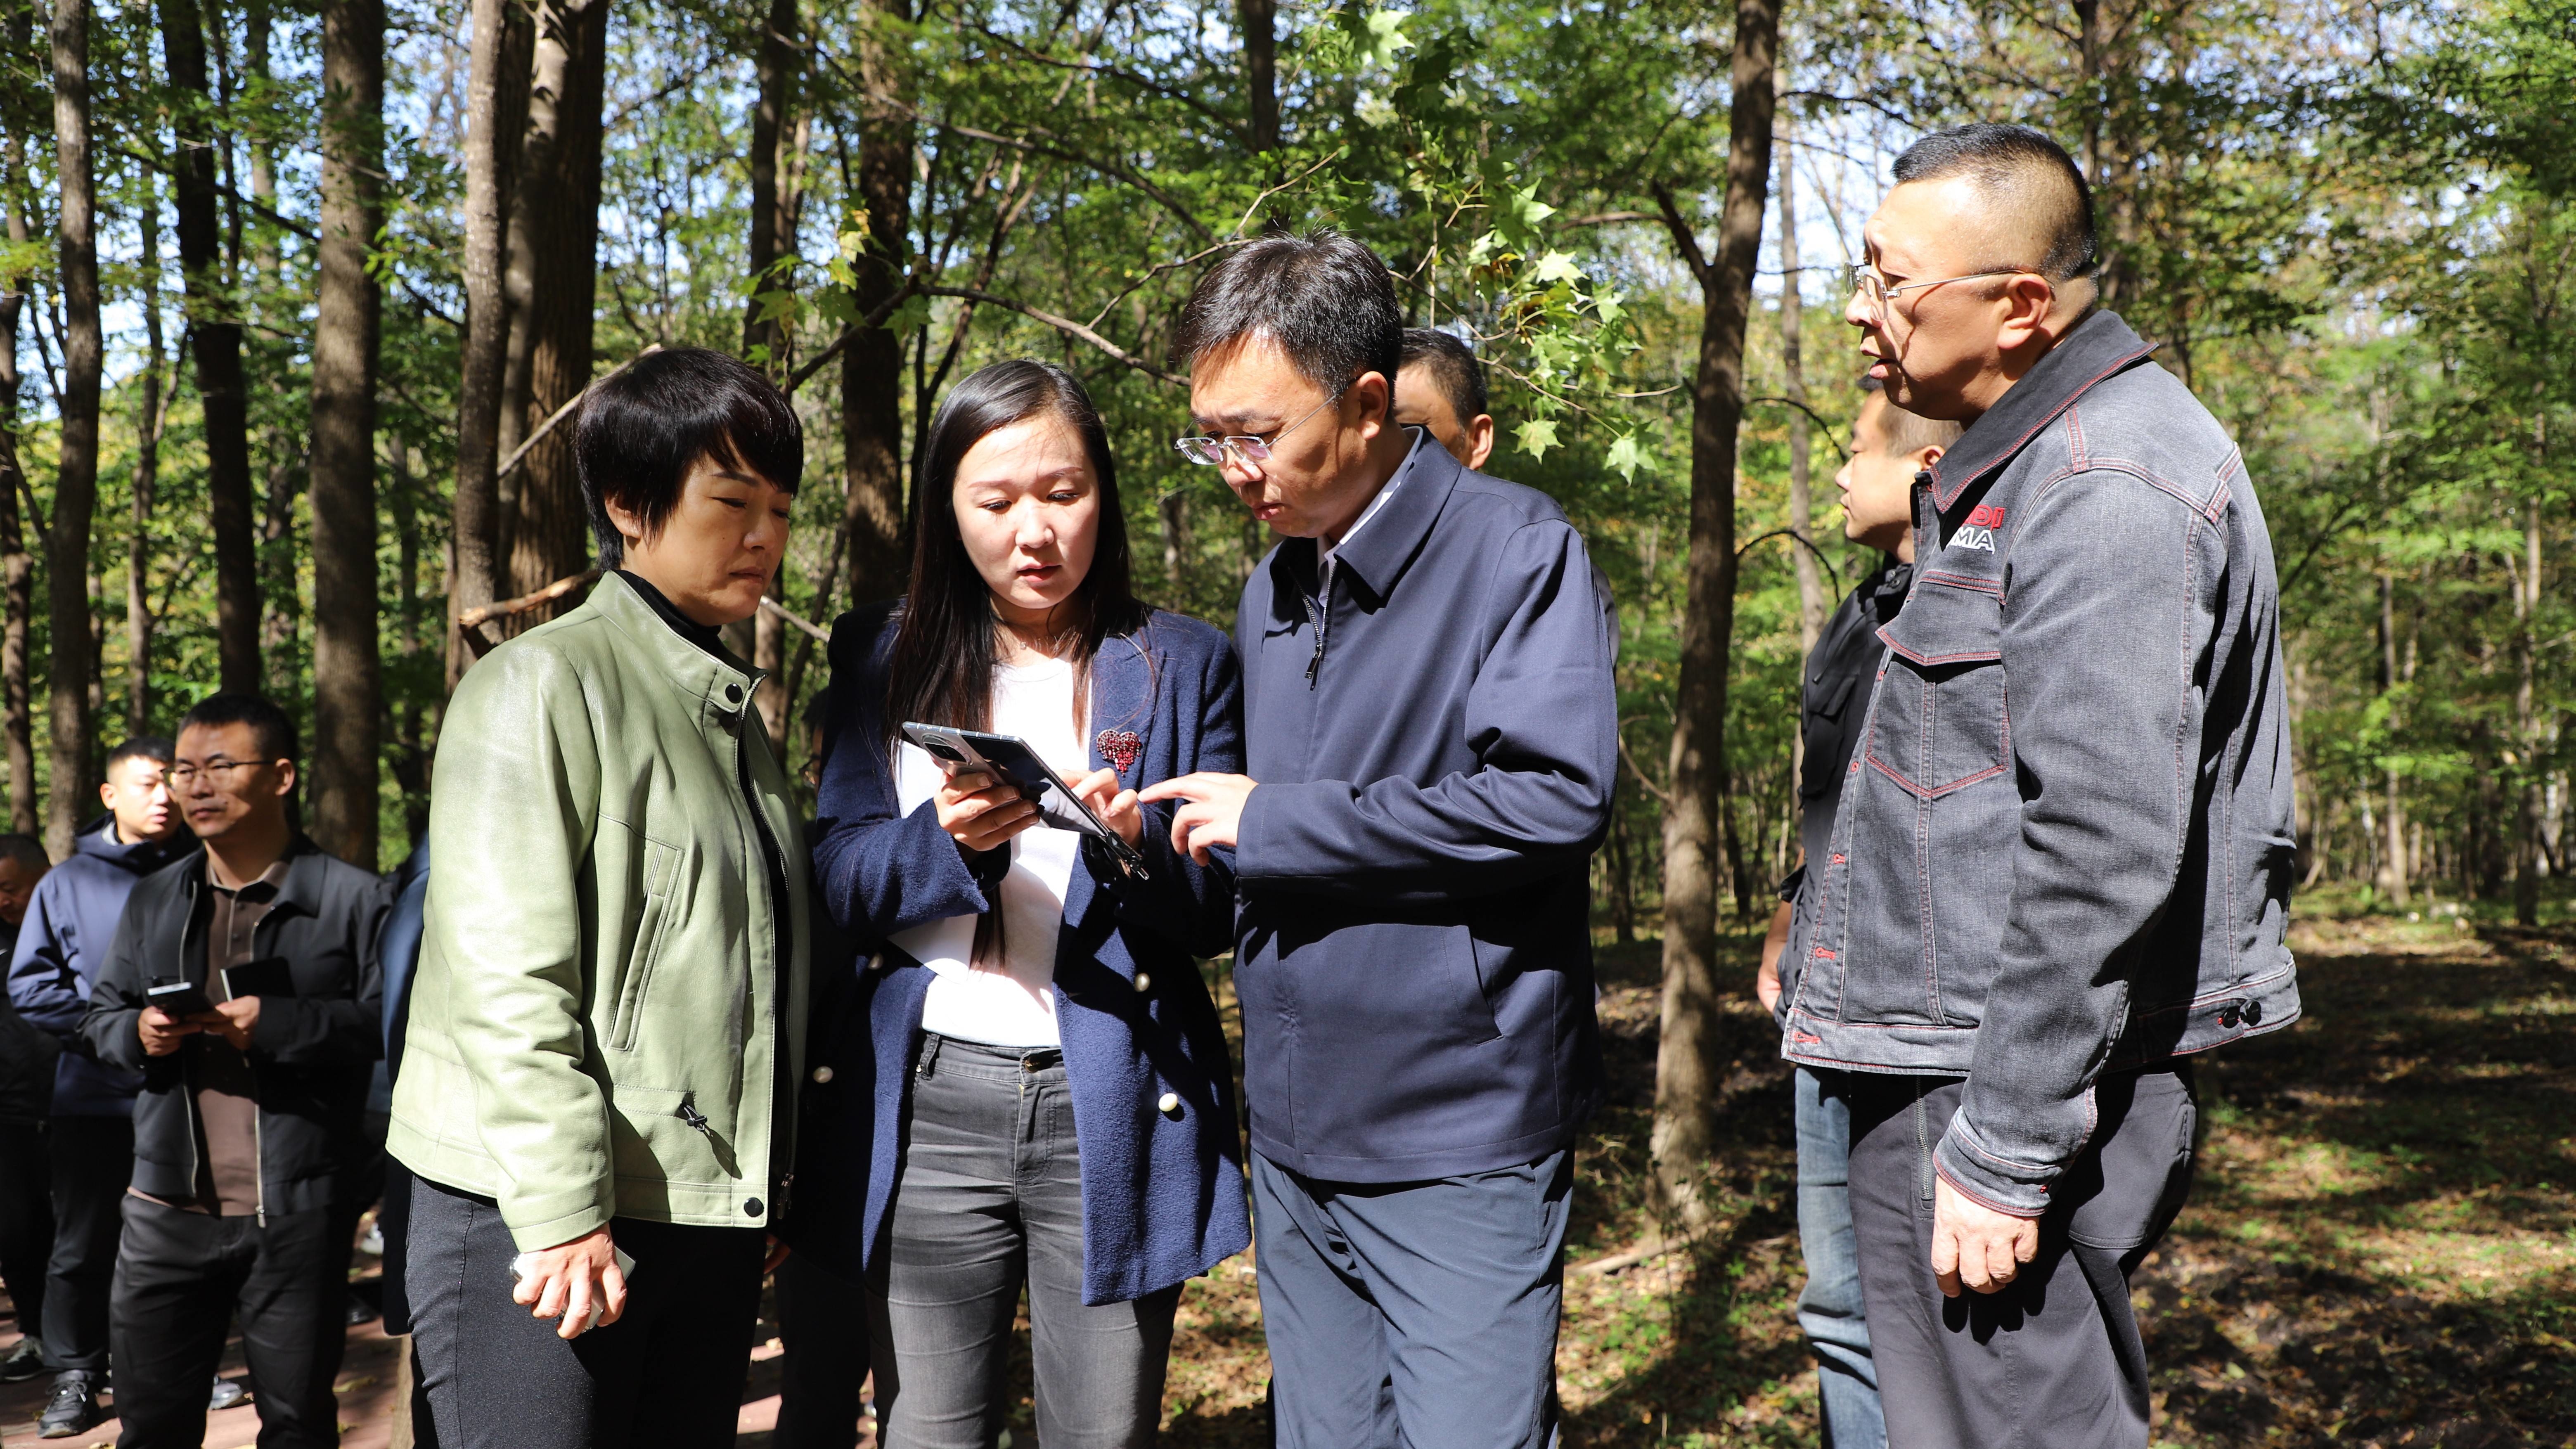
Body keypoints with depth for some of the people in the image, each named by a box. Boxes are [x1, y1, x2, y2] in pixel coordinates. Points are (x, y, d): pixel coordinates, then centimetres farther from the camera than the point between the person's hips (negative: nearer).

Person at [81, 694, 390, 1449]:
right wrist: (138, 1033, -4)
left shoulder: (352, 896, -4)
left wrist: (278, 1024, -22)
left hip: (297, 1214, -4)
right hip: (168, 1208, 5)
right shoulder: (154, 897, 14)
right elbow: (102, 1012, 19)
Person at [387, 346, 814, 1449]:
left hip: (711, 1216, 7)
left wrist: (768, 1187, 16)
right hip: (547, 1222, -7)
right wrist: (563, 1212, -19)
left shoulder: (730, 706, 17)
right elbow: (506, 977, -16)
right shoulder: (545, 683, -8)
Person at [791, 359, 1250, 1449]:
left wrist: (1139, 845, -19)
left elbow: (1224, 907, 2)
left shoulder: (1181, 664, 6)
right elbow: (834, 875, 2)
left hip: (1112, 1111, -1)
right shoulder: (885, 657, 9)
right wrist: (946, 837, -18)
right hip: (928, 1103, 1)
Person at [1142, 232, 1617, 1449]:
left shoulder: (1516, 548, -9)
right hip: (1296, 1139, 7)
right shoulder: (1271, 593, 15)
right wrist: (1179, 837, 3)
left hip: (1459, 1144, -7)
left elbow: (1556, 795, -24)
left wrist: (1274, 820, -16)